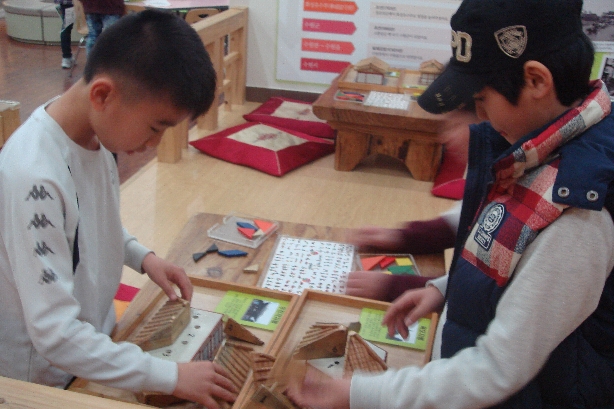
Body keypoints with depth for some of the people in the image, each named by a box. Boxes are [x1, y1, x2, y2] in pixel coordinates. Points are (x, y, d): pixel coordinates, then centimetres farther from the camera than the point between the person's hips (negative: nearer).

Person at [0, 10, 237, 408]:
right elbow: (55, 333, -32)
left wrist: (142, 256, -5)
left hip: (94, 337, 7)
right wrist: (172, 377, -29)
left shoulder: (93, 135, -9)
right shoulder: (34, 177, -33)